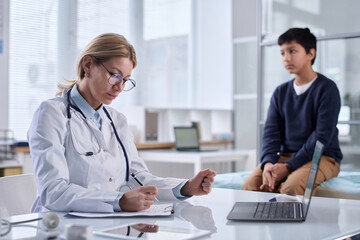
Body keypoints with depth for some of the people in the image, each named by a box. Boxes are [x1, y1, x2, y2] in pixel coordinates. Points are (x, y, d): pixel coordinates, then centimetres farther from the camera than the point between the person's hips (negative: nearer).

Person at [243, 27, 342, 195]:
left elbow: (322, 136, -14)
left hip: (322, 157, -5)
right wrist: (268, 163, -17)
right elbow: (271, 131, 4)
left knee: (292, 186, -35)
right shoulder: (280, 92, 13)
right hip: (286, 155, 5)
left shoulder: (327, 88, -6)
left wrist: (288, 166, -21)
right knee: (251, 184, -22)